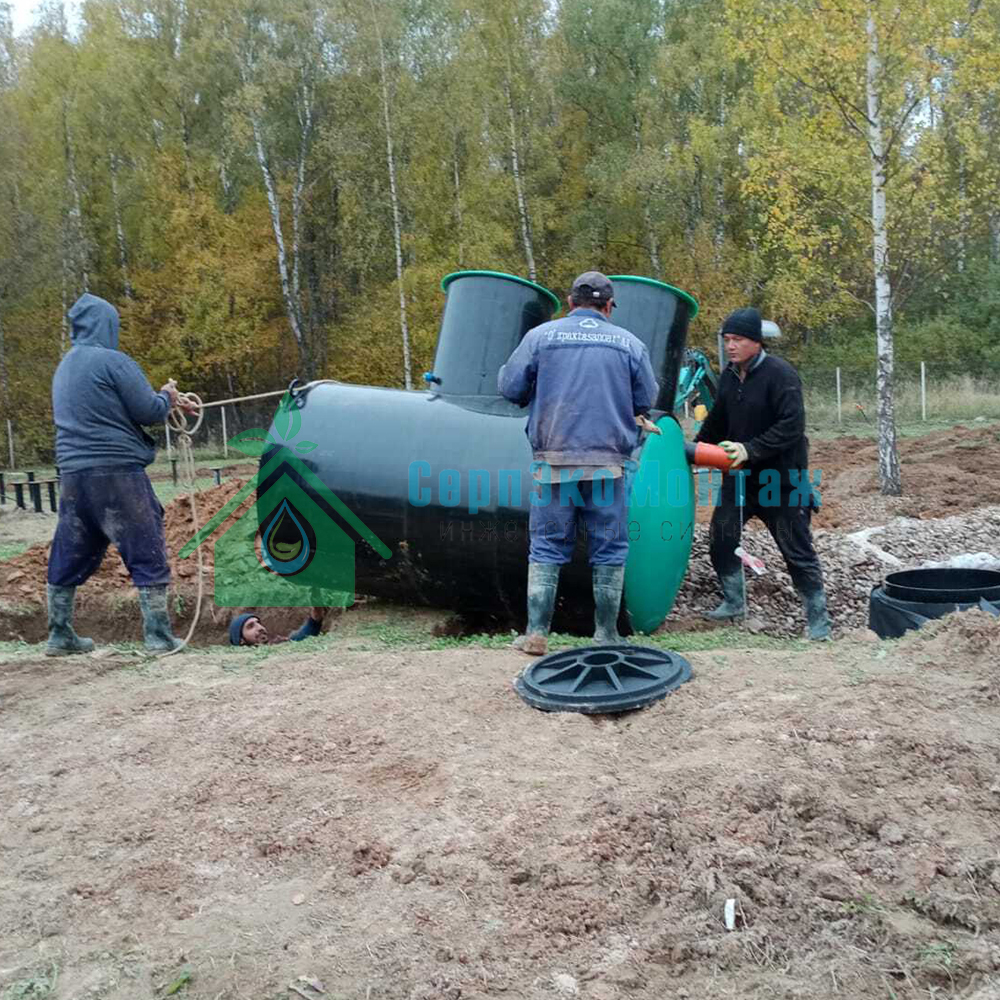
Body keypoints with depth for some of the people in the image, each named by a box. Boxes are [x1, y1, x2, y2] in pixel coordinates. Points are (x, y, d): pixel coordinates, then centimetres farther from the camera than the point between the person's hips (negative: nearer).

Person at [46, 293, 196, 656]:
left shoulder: (64, 368, 17)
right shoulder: (112, 361, -9)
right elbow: (149, 411, -11)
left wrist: (158, 400, 16)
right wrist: (166, 397, 11)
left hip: (73, 473, 8)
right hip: (116, 471, -8)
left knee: (69, 557, 14)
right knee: (147, 552, 0)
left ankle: (60, 635, 21)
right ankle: (158, 636, 0)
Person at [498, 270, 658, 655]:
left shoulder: (540, 336, 2)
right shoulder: (630, 344, 4)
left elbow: (509, 387, 4)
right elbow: (645, 403, 9)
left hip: (554, 461, 0)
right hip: (608, 464, 0)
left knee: (546, 548, 8)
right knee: (609, 551, 10)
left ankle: (536, 634, 8)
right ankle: (606, 635, 15)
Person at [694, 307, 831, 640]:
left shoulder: (780, 374, -18)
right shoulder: (729, 376, 4)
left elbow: (791, 427, -24)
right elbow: (716, 422, 15)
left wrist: (750, 449, -28)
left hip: (782, 479, -7)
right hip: (739, 476, 7)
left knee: (798, 551, 1)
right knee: (721, 539, 9)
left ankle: (818, 619, 15)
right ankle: (734, 602, 28)